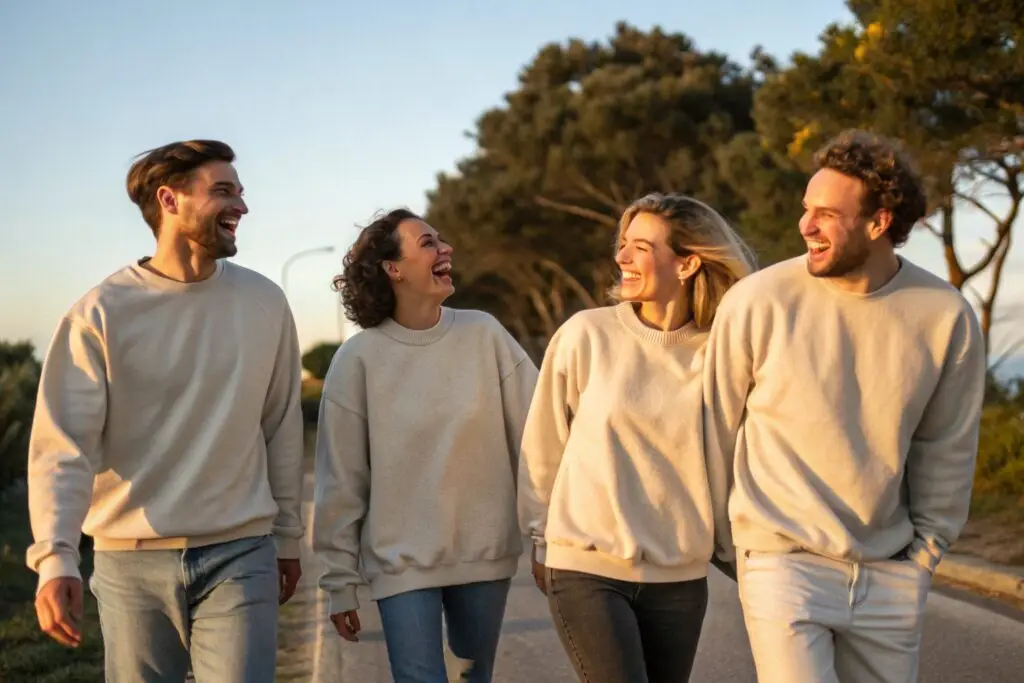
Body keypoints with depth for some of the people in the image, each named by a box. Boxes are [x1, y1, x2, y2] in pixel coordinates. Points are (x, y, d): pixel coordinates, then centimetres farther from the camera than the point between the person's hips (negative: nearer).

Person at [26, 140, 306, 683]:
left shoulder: (264, 302, 2)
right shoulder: (101, 313, -6)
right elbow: (63, 447, -11)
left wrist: (287, 537, 14)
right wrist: (55, 557, -24)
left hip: (239, 556, 1)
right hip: (131, 561, -1)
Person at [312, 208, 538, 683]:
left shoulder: (484, 334, -2)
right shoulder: (360, 357, -8)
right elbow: (341, 481, -4)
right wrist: (339, 580, -2)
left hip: (486, 554, 3)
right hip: (402, 563, -3)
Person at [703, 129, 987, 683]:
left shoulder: (946, 317, -5)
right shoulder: (757, 302, -12)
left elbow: (947, 448, 6)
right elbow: (718, 427, 0)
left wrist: (926, 551, 8)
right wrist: (722, 540, 6)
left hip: (889, 575, 3)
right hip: (783, 562, -3)